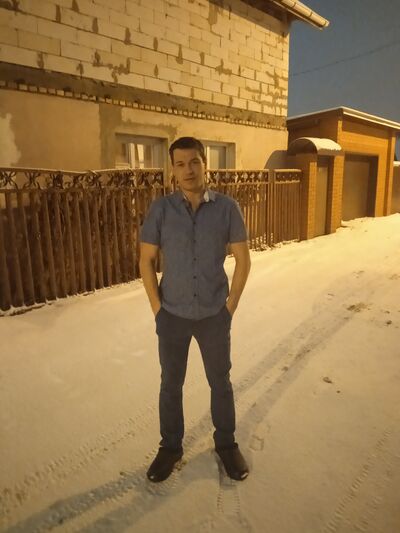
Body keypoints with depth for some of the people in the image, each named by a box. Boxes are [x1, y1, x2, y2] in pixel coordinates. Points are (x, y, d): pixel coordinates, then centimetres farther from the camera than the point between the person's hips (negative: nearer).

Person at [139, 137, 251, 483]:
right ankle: (170, 446, 38)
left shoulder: (227, 208, -8)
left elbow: (243, 259, -2)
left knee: (221, 381, 16)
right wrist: (157, 307, -5)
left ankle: (226, 444, 40)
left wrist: (231, 304, -4)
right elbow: (146, 260, -2)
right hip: (173, 315, 1)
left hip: (214, 315, 0)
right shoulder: (161, 209, -7)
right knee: (171, 383, 15)